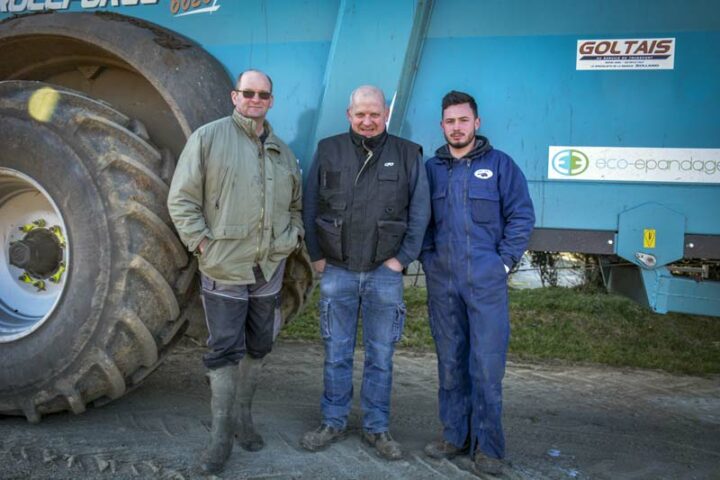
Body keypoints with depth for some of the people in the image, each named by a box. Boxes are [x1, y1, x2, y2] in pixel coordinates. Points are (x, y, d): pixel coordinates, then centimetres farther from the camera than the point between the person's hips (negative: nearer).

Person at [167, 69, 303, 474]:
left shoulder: (283, 152, 12)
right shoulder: (208, 137, -4)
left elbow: (296, 204, 23)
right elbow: (182, 200, -6)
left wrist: (294, 236, 7)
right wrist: (202, 242, -12)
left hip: (270, 269, 5)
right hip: (225, 268, -5)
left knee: (258, 348, 13)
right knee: (225, 350, -1)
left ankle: (244, 417, 31)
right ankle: (222, 436, 11)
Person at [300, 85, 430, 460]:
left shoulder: (407, 155, 2)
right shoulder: (328, 151, 3)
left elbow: (420, 213, 3)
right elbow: (309, 208, 7)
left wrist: (402, 258, -3)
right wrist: (316, 256, 2)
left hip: (385, 274, 0)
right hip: (337, 272, 1)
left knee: (381, 356, 8)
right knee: (336, 354, 9)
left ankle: (377, 428, 21)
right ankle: (333, 422, 24)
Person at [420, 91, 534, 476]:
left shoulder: (499, 164, 3)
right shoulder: (431, 168, 11)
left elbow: (522, 216, 1)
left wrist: (504, 262, -5)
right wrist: (427, 259, 4)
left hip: (486, 281, -3)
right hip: (441, 280, 3)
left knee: (487, 364, -4)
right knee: (450, 362, 10)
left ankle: (487, 447, 7)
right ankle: (455, 436, 23)